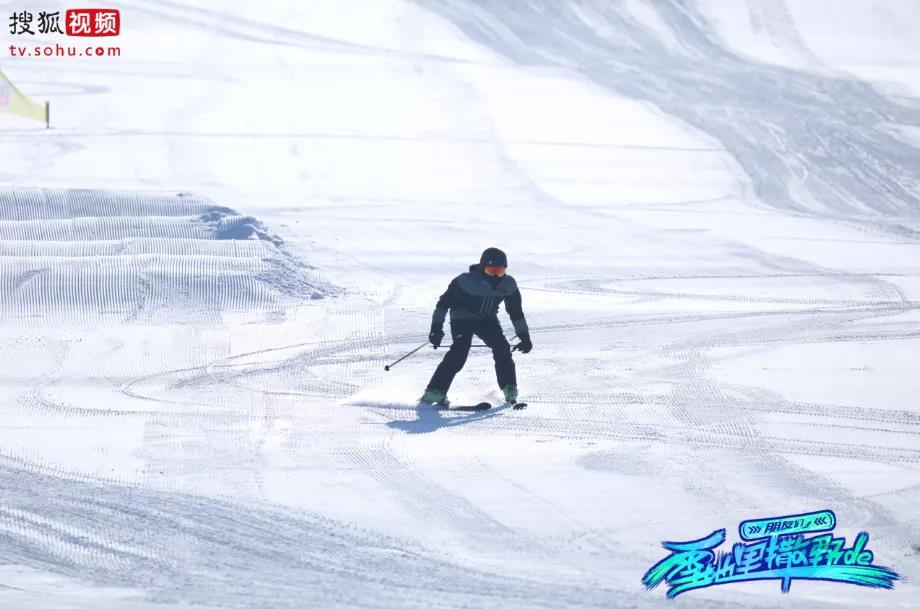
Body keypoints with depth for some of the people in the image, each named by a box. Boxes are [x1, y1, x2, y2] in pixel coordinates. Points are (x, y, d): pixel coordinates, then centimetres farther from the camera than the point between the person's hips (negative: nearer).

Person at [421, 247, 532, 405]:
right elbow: (444, 302, -19)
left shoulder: (508, 285, -15)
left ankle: (510, 390, 1)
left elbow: (516, 312, 0)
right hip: (462, 319, -4)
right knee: (459, 352, -25)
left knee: (502, 349, -16)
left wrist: (524, 336, 1)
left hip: (487, 319, 4)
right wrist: (436, 328, -25)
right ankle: (435, 392, -26)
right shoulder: (466, 281, -28)